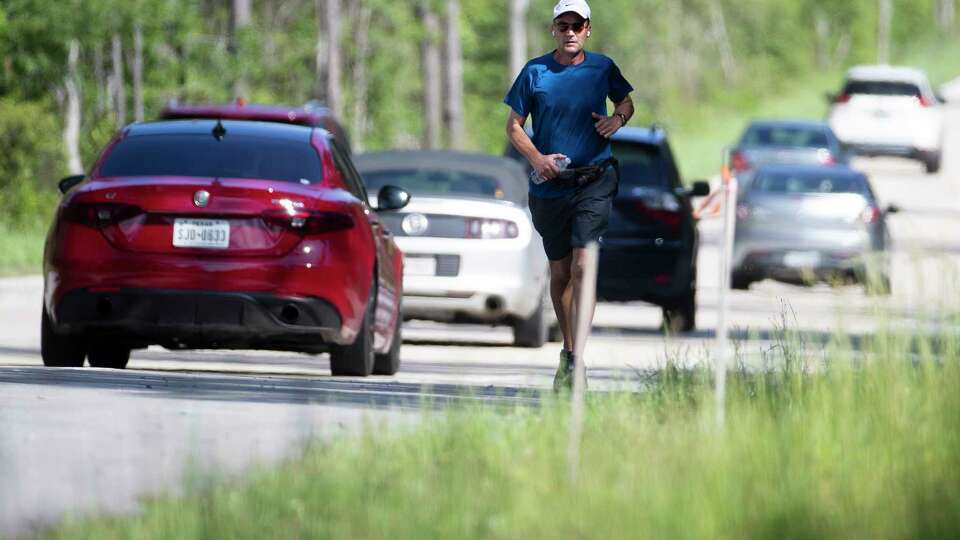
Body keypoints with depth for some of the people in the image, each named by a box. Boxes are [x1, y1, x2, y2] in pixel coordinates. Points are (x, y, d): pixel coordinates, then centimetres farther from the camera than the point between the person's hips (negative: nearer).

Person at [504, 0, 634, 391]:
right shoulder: (535, 72, 0)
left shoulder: (603, 68, 2)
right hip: (550, 185, 1)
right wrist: (537, 158, -12)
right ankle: (568, 349, 28)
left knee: (582, 267, -14)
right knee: (560, 271, 12)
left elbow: (626, 101, 21)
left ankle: (576, 360, -17)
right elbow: (514, 127, 5)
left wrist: (618, 118, -3)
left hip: (594, 181, -1)